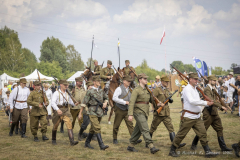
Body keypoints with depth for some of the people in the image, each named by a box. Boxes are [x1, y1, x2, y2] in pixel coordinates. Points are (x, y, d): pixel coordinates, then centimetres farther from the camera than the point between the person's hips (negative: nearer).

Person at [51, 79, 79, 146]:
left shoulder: (66, 94, 12)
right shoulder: (56, 93, -7)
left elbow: (70, 101, 30)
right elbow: (53, 103, -18)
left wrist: (74, 104, 9)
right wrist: (57, 109, -34)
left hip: (66, 111, 4)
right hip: (58, 111, -4)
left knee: (69, 125, -13)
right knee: (55, 126, 11)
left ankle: (72, 141, -21)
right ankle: (53, 140, 33)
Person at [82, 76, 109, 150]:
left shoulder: (101, 90, 11)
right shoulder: (90, 91, -7)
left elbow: (106, 98, 28)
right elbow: (84, 103, -6)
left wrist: (105, 103, 6)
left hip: (100, 112, 6)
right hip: (92, 112, -6)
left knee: (93, 129, 14)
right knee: (97, 128, -14)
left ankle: (87, 143, 27)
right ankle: (101, 145, -17)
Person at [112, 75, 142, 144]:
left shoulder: (129, 90, 13)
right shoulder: (119, 89, -10)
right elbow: (114, 98, -22)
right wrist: (124, 102, -22)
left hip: (127, 110, 5)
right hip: (119, 110, -5)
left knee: (130, 124, -5)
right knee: (116, 125, 6)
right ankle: (115, 139, 21)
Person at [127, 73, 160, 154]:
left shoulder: (147, 89, 14)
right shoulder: (136, 90, -10)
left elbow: (150, 98, 25)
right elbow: (131, 102, -15)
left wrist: (156, 103, 3)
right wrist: (130, 114, -23)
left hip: (145, 112, 8)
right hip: (139, 112, -8)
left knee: (137, 131, 11)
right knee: (145, 130, -12)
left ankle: (130, 146, 19)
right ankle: (151, 147, -17)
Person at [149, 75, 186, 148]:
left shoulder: (167, 90, 14)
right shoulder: (157, 90, -8)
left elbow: (170, 100, 21)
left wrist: (171, 100, -2)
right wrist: (159, 103, -23)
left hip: (166, 113, 6)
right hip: (158, 113, -6)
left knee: (170, 128, -3)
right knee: (153, 128, 7)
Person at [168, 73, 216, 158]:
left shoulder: (195, 89, 14)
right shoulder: (187, 89, -15)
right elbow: (191, 101, -28)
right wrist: (205, 103, -27)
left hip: (197, 117, 8)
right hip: (188, 117, -8)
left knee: (203, 133, 3)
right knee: (181, 134, 0)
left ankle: (207, 151, 7)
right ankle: (172, 150, 12)